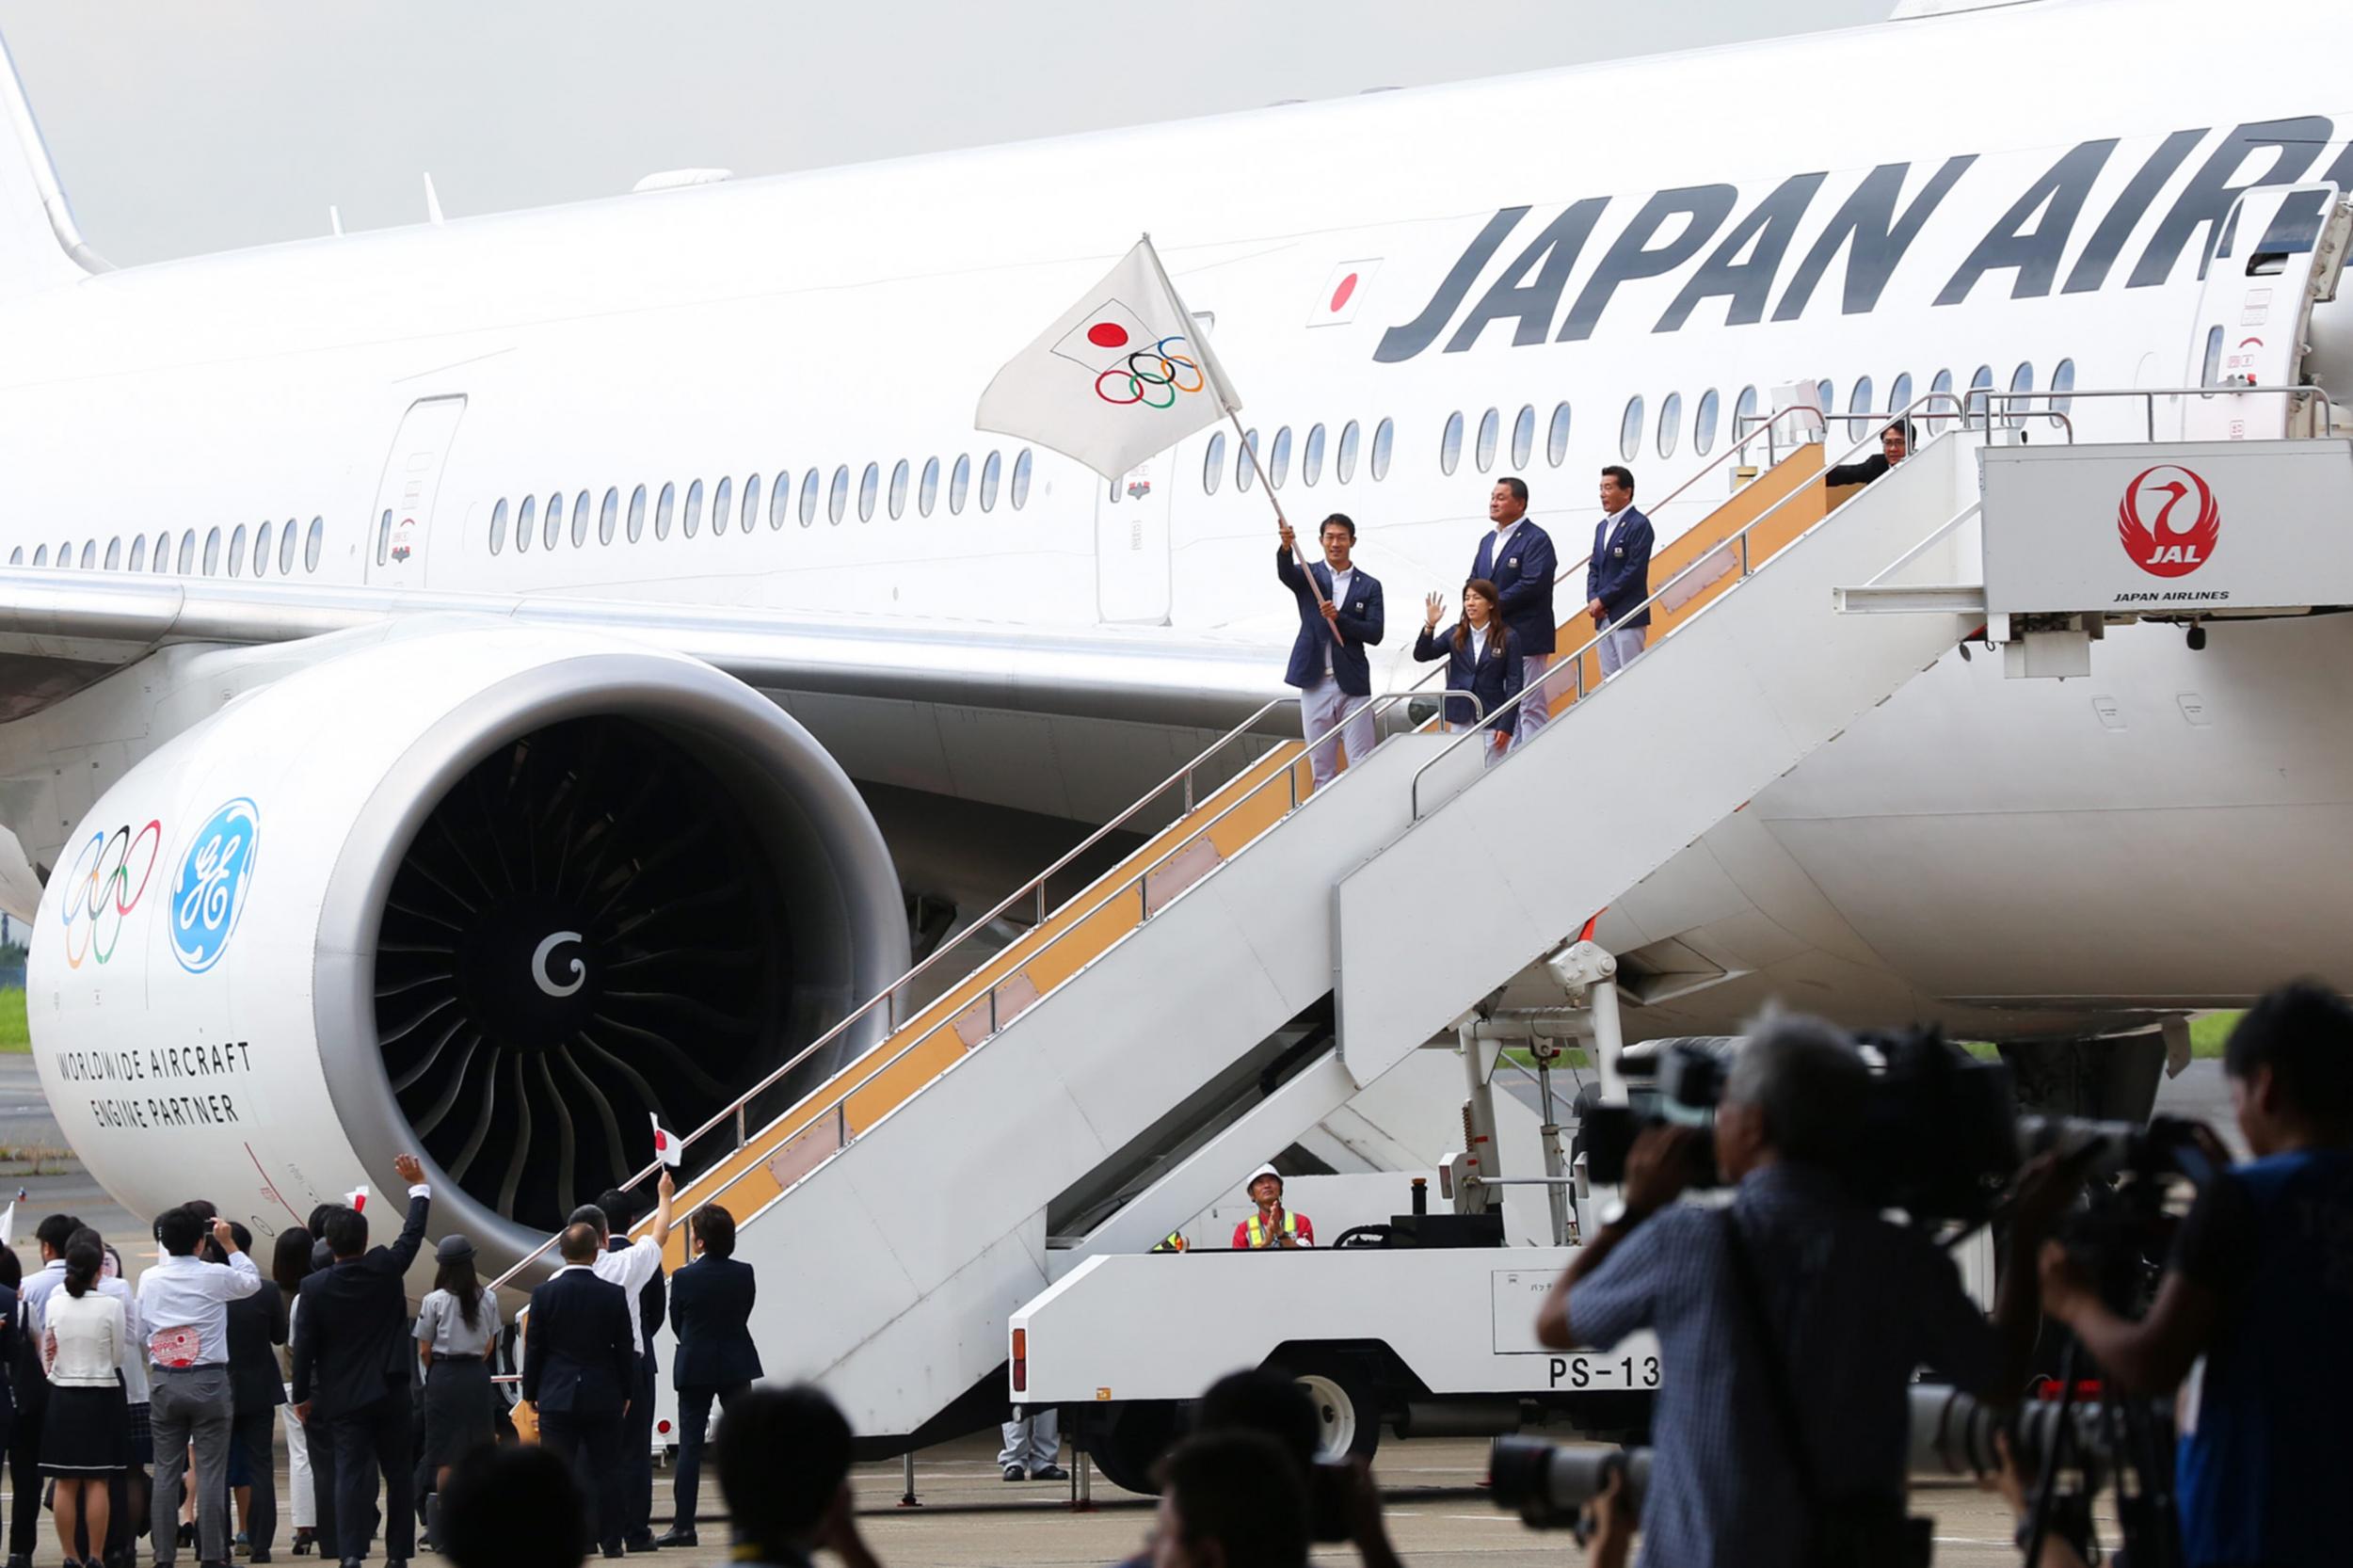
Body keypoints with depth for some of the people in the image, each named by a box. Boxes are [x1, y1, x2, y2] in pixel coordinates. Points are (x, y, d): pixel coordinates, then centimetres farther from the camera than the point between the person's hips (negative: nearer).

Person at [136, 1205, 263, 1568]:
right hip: (208, 1382, -3)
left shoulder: (149, 1279, 2)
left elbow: (143, 1325, 12)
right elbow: (252, 1281, 12)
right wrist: (229, 1244, 21)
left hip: (163, 1383, 3)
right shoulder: (215, 1276, -7)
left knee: (166, 1473, 5)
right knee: (211, 1472, -1)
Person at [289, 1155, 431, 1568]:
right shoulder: (385, 1269, -6)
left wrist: (301, 1396, 5)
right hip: (391, 1391, 1)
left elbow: (304, 1346, -6)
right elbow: (413, 1234, 9)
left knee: (350, 1475, -4)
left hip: (342, 1398, -1)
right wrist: (418, 1186, 23)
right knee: (398, 1473, 10)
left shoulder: (314, 1288, -8)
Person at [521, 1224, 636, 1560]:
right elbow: (625, 1347, 1)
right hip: (603, 1396, 1)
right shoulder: (614, 1295, -5)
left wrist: (531, 1392, 10)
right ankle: (610, 1541, 8)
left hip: (557, 1397, -1)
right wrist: (625, 1391, 13)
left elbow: (534, 1348, -1)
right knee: (606, 1470, 7)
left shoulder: (545, 1294, -7)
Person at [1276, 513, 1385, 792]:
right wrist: (1286, 546, -38)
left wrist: (1339, 617, -17)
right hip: (1316, 683, 1)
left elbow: (1375, 634, -2)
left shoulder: (1369, 586, 6)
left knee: (1361, 766, -4)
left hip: (1352, 685, -1)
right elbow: (1285, 573, -16)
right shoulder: (1309, 576, 7)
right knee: (1321, 770, 4)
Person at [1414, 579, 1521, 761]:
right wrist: (1430, 626, -17)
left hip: (1491, 719, -3)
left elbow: (1514, 684, -4)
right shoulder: (1456, 635, 6)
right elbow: (1421, 655, 0)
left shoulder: (1506, 638, -3)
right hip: (1460, 719, 3)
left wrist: (1506, 725, -11)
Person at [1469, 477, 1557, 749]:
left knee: (1530, 706, -7)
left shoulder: (1536, 540, -8)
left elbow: (1533, 584, -19)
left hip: (1525, 635, -8)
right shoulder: (1488, 540, 18)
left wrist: (1494, 604, -16)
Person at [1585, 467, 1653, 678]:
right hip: (1604, 616, 8)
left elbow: (1634, 571, -15)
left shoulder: (1639, 525, -9)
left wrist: (1602, 599, -13)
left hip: (1628, 615, -8)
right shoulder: (1602, 527, 17)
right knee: (1609, 677, 8)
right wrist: (1592, 599, 0)